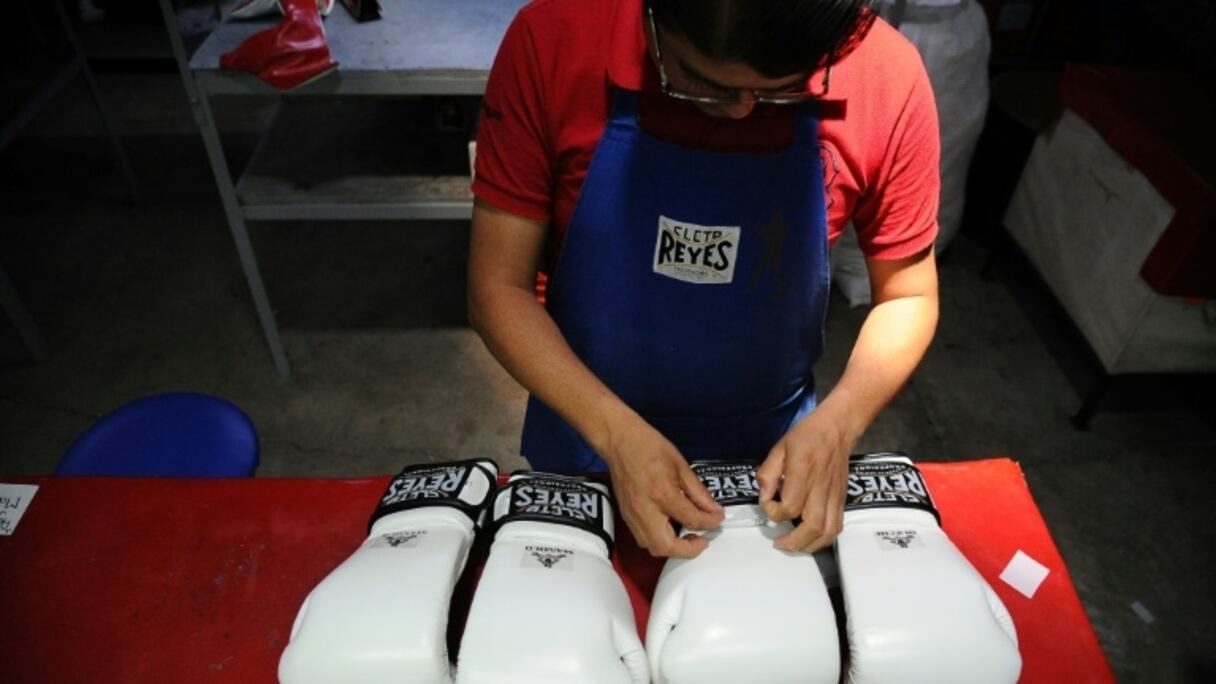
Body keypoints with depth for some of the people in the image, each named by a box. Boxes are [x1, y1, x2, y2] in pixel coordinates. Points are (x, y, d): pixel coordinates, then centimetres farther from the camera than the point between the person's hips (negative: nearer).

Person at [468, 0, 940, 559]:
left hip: (773, 454, 1)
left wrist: (837, 423, -22)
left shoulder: (886, 77, -20)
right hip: (586, 437, 0)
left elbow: (908, 296, -6)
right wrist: (616, 432, -27)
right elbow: (499, 288, -17)